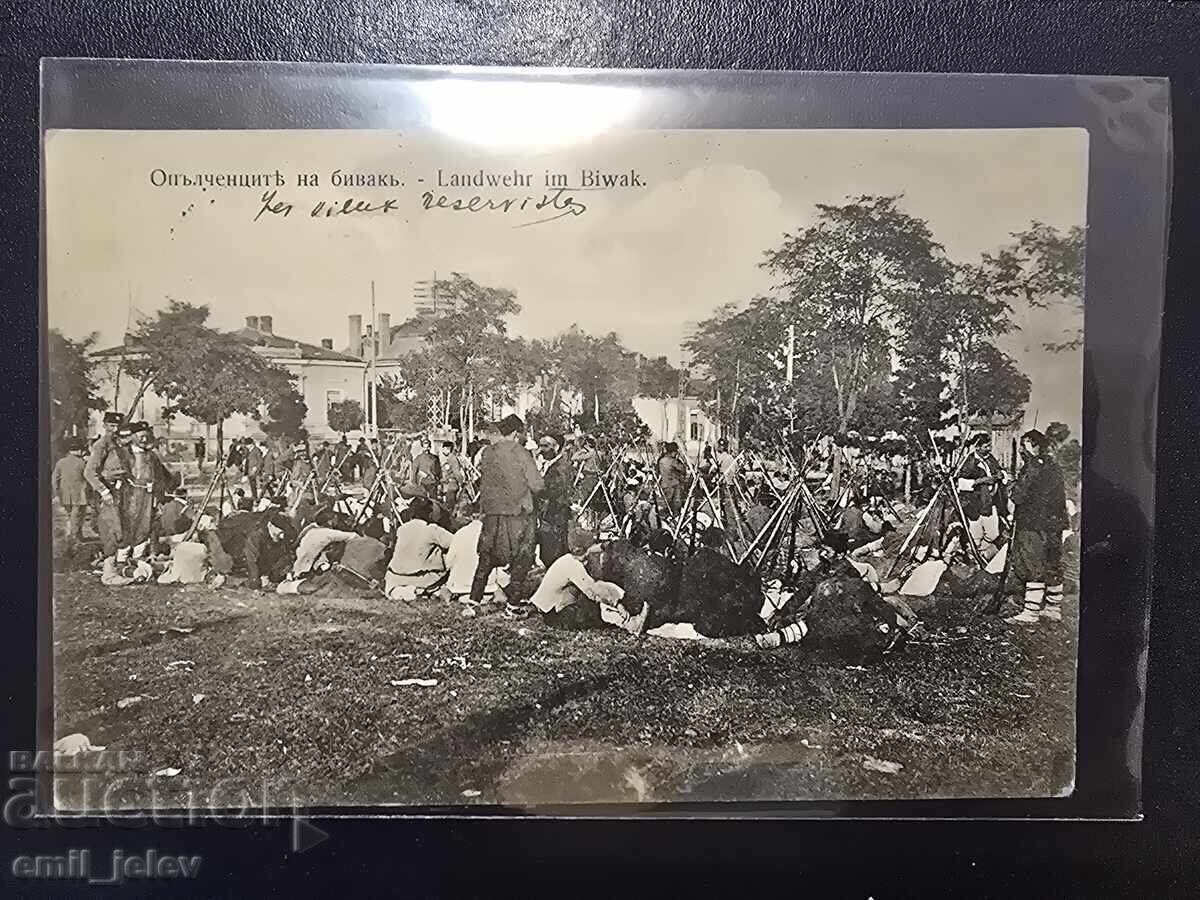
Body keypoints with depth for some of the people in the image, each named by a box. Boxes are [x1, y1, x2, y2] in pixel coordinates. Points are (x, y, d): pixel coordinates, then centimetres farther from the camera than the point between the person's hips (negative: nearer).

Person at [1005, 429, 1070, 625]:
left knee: (1034, 569, -9)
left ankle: (1030, 612, -9)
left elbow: (1018, 496, -16)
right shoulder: (1053, 466, 14)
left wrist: (1014, 485, 2)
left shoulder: (1034, 466, -13)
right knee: (1053, 568, 14)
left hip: (1034, 524, -9)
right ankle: (1054, 609, 21)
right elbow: (1060, 496, 21)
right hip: (1054, 523, 9)